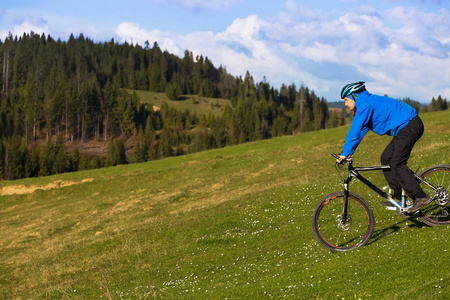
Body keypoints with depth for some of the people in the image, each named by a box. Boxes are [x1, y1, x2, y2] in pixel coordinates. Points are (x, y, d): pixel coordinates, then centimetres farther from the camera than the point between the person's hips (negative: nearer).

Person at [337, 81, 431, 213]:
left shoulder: (365, 103, -13)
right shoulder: (367, 102, 20)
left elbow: (355, 130, -18)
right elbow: (360, 131, 26)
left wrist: (345, 153, -15)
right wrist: (347, 152, 22)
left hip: (409, 125, -11)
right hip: (406, 127, 11)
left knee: (396, 163, -14)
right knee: (386, 159, 11)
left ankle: (421, 197, -15)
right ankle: (397, 197, 13)